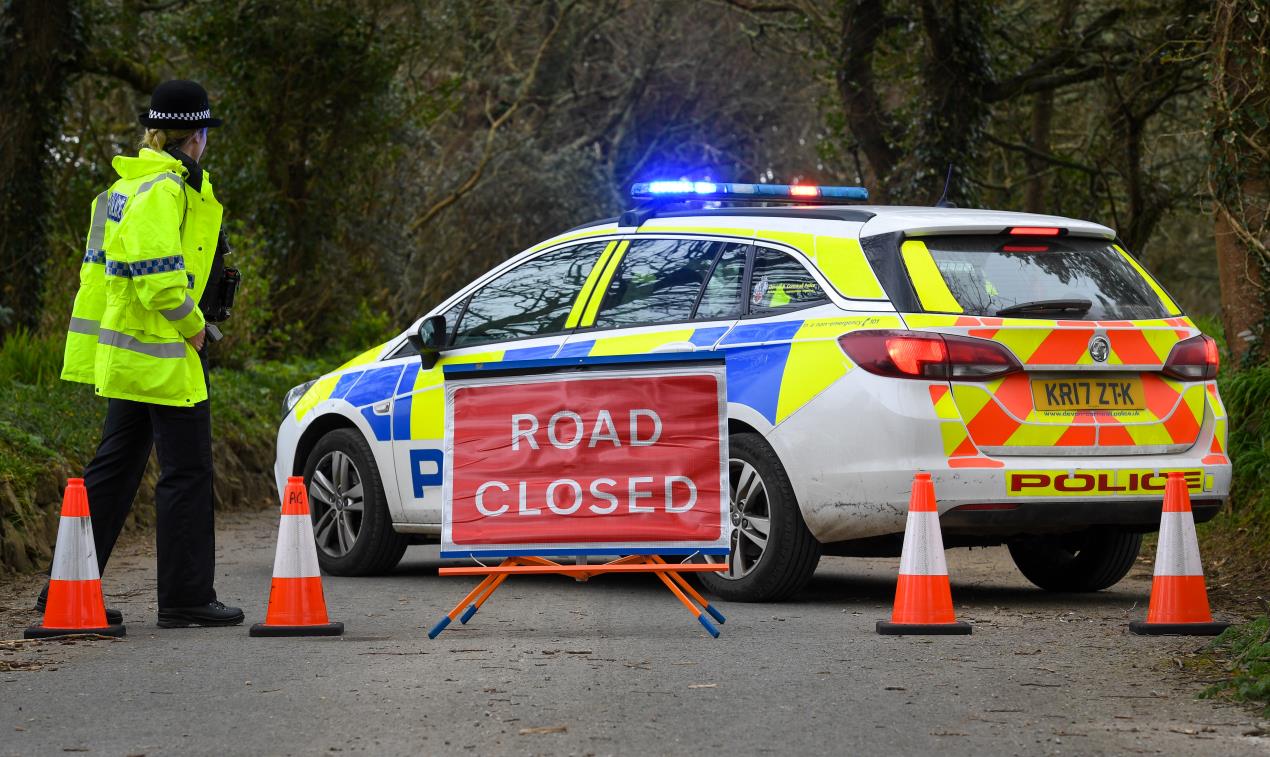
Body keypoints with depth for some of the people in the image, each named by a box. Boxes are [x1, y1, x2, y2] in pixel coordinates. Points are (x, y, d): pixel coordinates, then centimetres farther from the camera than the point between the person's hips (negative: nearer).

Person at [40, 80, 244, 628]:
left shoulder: (129, 185, 15)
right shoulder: (162, 190, -17)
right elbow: (158, 277, -25)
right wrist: (192, 325, -11)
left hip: (124, 355, 10)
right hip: (164, 356, -10)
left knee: (114, 471, 14)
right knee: (186, 474, -2)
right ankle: (185, 598, 2)